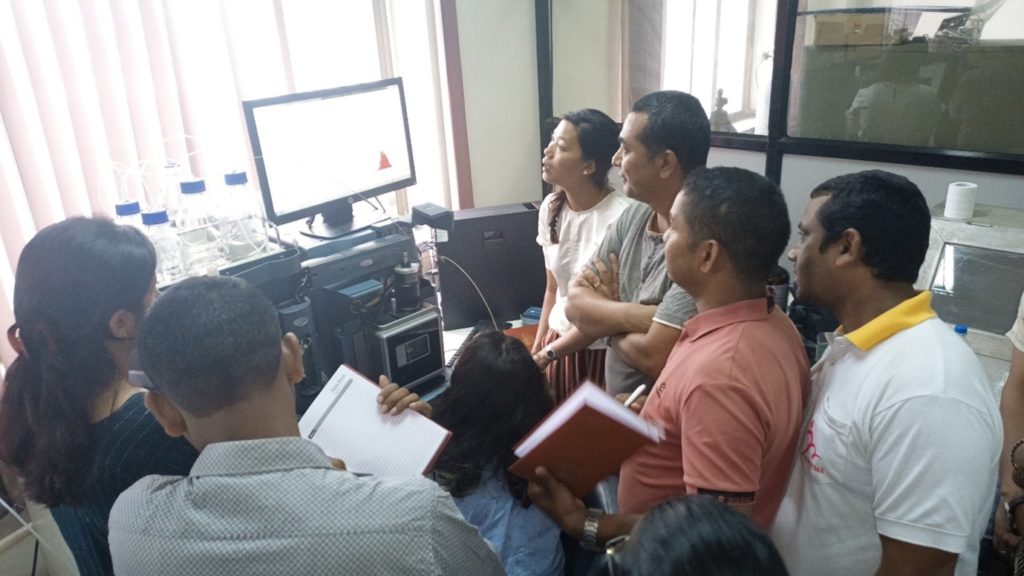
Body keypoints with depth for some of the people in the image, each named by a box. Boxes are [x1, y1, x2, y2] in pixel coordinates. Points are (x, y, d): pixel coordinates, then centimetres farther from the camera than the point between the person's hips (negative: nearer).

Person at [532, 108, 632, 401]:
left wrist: (546, 355, -13)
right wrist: (536, 349, 6)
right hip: (557, 341, 6)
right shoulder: (550, 208, -1)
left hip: (600, 351, -6)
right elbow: (553, 289, 7)